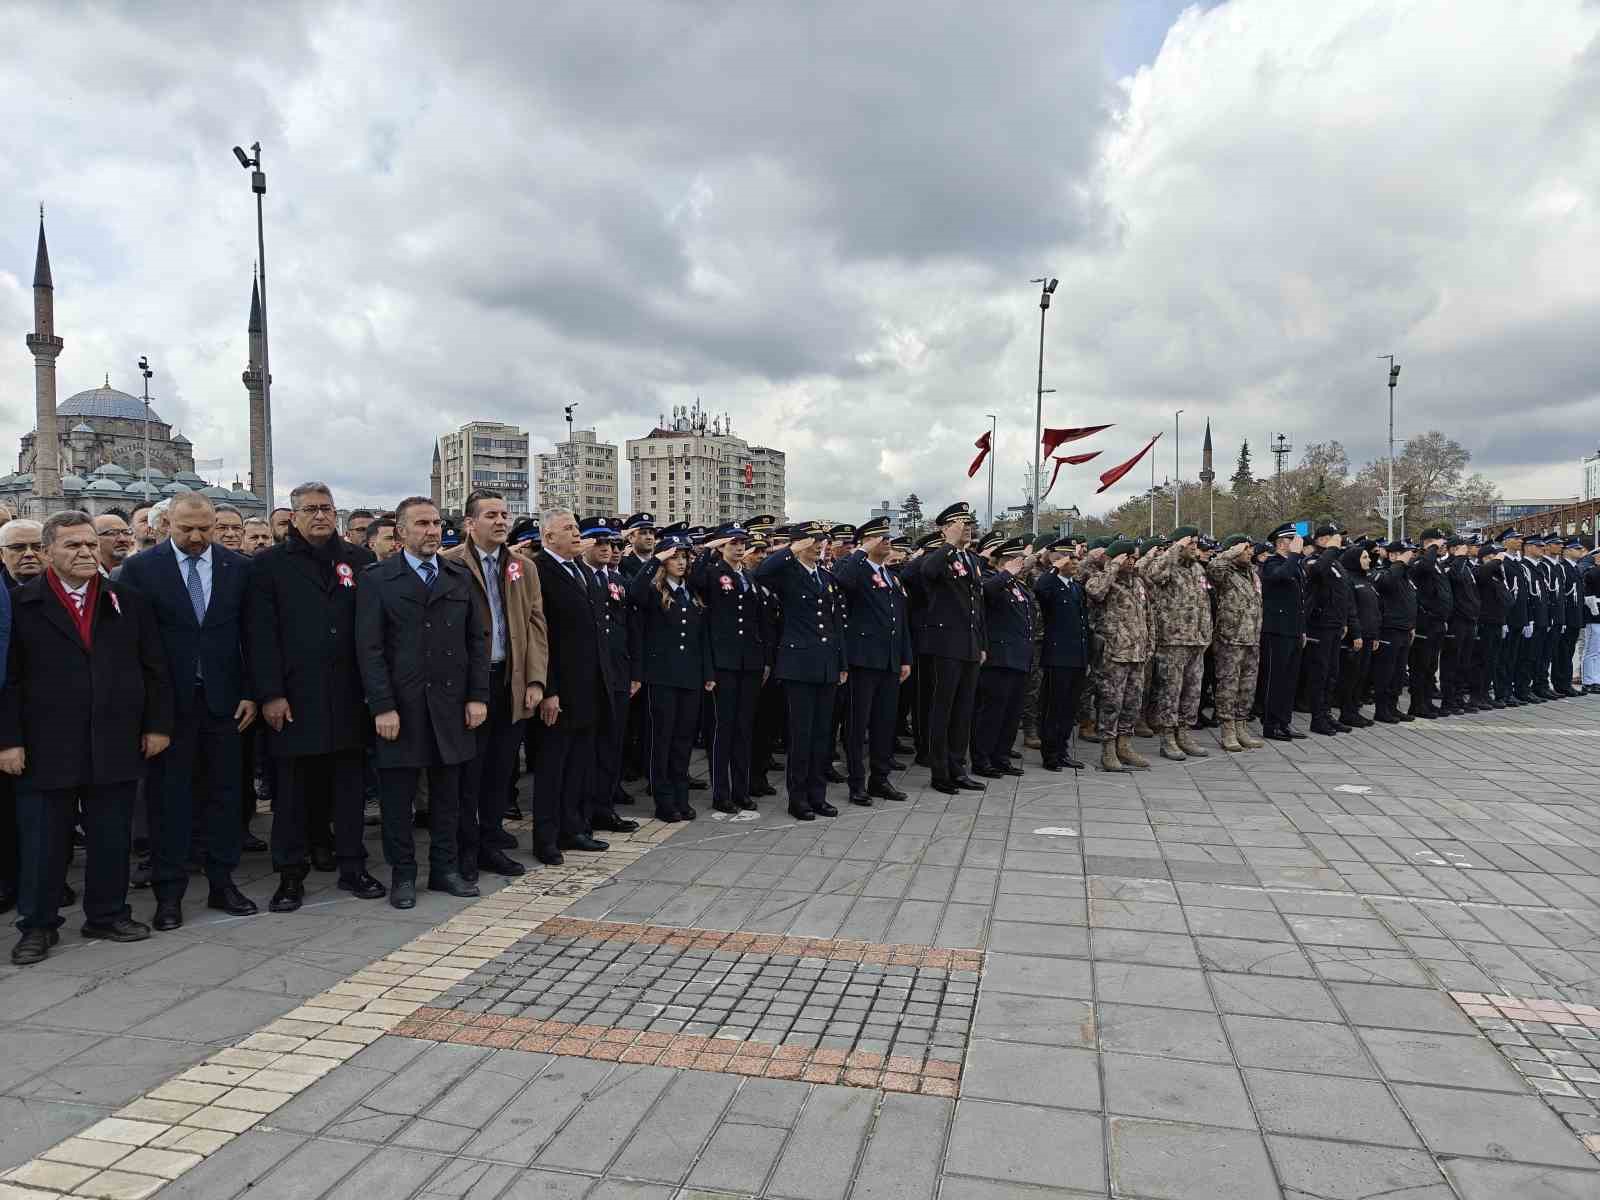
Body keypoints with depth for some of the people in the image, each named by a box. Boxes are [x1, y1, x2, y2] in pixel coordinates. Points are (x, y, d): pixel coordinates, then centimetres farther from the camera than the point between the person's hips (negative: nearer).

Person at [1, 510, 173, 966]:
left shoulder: (127, 602, 8)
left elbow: (154, 669, 9)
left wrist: (157, 724, 4)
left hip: (115, 746, 2)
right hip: (46, 750, -2)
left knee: (111, 838, 10)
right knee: (42, 840, 6)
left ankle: (107, 914, 24)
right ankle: (38, 925, 21)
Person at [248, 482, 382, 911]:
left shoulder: (358, 560, 8)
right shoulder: (270, 563, 2)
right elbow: (261, 634, -3)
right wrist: (270, 694, -10)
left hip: (348, 695, 2)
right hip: (294, 696, -2)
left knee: (348, 781, 10)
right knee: (293, 786, 6)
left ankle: (352, 865, 20)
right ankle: (291, 874, 16)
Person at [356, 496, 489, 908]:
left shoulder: (460, 575, 9)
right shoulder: (377, 578, -1)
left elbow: (478, 638, 8)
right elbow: (369, 648, -6)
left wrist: (477, 696, 1)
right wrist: (382, 706, -13)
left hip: (450, 703, 3)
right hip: (401, 705, -3)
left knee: (447, 793, 10)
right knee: (397, 796, 5)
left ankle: (445, 868, 22)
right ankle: (402, 874, 18)